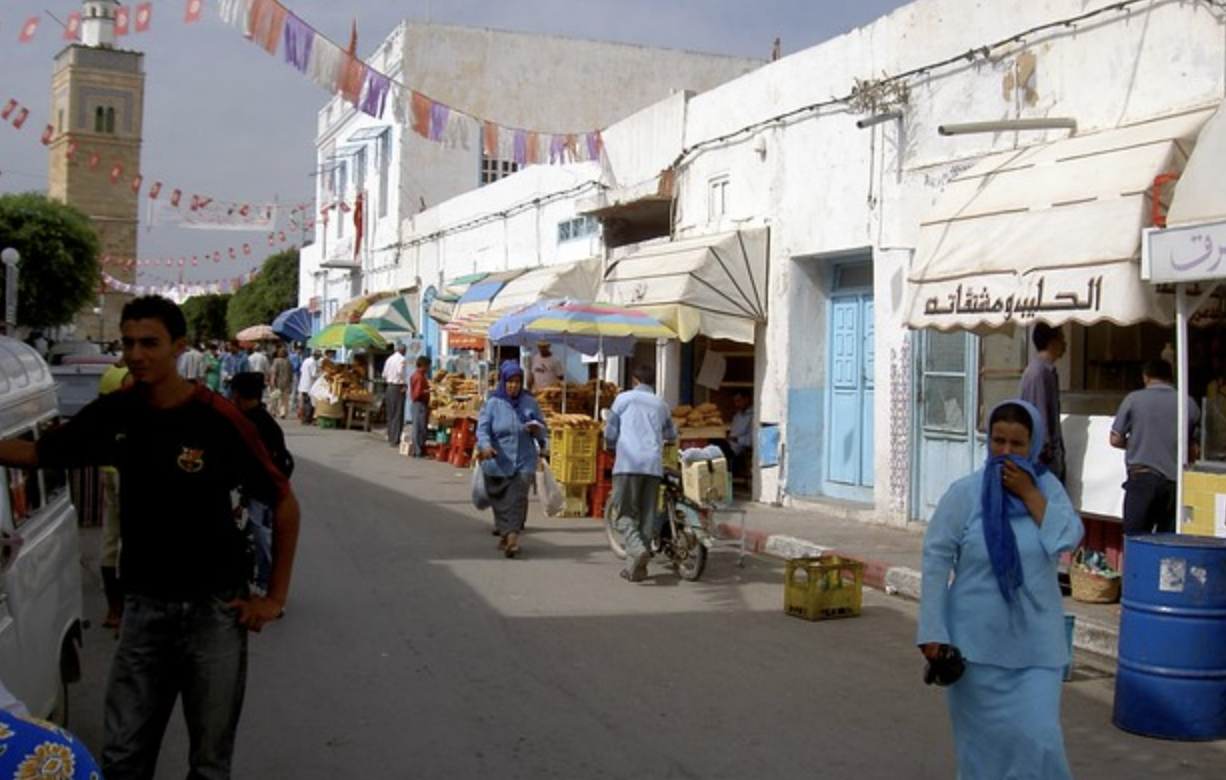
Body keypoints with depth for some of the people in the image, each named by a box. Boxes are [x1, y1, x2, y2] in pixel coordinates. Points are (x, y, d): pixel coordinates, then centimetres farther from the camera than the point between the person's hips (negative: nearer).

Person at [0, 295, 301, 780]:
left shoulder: (219, 420, -15)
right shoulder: (113, 414, -2)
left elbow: (284, 503, -9)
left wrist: (275, 597, -8)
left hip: (214, 608, -3)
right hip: (143, 607, 4)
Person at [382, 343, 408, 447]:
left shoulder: (389, 359, 10)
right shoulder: (401, 359, -12)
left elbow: (384, 375, 12)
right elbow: (400, 372, -25)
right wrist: (405, 384, -14)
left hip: (389, 387, 7)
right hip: (398, 387, -7)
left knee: (390, 414, 15)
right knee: (398, 414, -4)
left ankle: (390, 437, 22)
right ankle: (395, 440, -6)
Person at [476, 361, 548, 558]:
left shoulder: (529, 403, 4)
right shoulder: (493, 403, -2)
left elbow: (542, 427, 12)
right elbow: (482, 428, -9)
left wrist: (537, 430, -13)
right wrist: (485, 446, -30)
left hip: (523, 462, 0)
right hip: (498, 463, 0)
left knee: (517, 499, -14)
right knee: (501, 502, 12)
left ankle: (512, 537, -18)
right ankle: (504, 534, 30)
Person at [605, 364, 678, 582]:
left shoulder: (624, 398, 7)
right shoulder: (661, 404, 19)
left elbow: (609, 432, 7)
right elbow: (672, 435, 30)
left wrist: (613, 448, 28)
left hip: (628, 464, -3)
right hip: (654, 466, 3)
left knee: (626, 514, 0)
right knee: (646, 516, 8)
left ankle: (637, 549, -27)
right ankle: (636, 567, 7)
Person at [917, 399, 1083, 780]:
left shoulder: (1047, 486, 3)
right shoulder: (965, 492, -7)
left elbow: (1067, 540, -10)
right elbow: (936, 559, -8)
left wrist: (1029, 494, -14)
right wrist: (933, 632, -11)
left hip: (1035, 643, 2)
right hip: (977, 642, -2)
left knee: (1038, 738, -2)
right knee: (984, 742, 8)